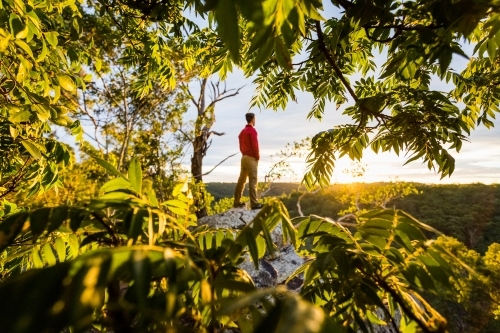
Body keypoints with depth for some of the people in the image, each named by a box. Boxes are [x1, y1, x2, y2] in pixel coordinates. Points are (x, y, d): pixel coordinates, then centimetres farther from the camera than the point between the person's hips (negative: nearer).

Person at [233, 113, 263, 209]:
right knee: (253, 180, -9)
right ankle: (254, 203, -10)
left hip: (244, 157, 9)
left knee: (241, 180, 12)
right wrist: (257, 156, -6)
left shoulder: (242, 131, 16)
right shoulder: (252, 130, -10)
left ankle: (237, 202, 17)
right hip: (251, 158, -9)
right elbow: (255, 145, -16)